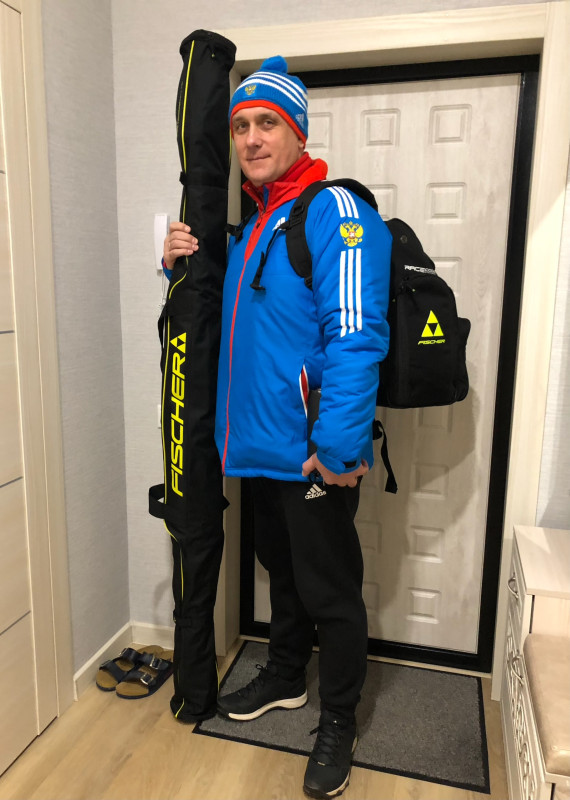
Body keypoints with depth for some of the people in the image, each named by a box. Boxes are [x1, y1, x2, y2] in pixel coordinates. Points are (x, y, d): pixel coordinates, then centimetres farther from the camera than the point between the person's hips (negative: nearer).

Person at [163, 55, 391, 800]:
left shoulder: (335, 212, -13)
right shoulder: (249, 225, 15)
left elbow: (355, 335, -23)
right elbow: (218, 313, 25)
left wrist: (338, 447, -27)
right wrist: (184, 264, 6)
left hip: (315, 456, -8)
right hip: (260, 447, 9)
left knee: (330, 592, 7)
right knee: (282, 571, 23)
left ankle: (338, 724, 30)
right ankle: (285, 677, 46)